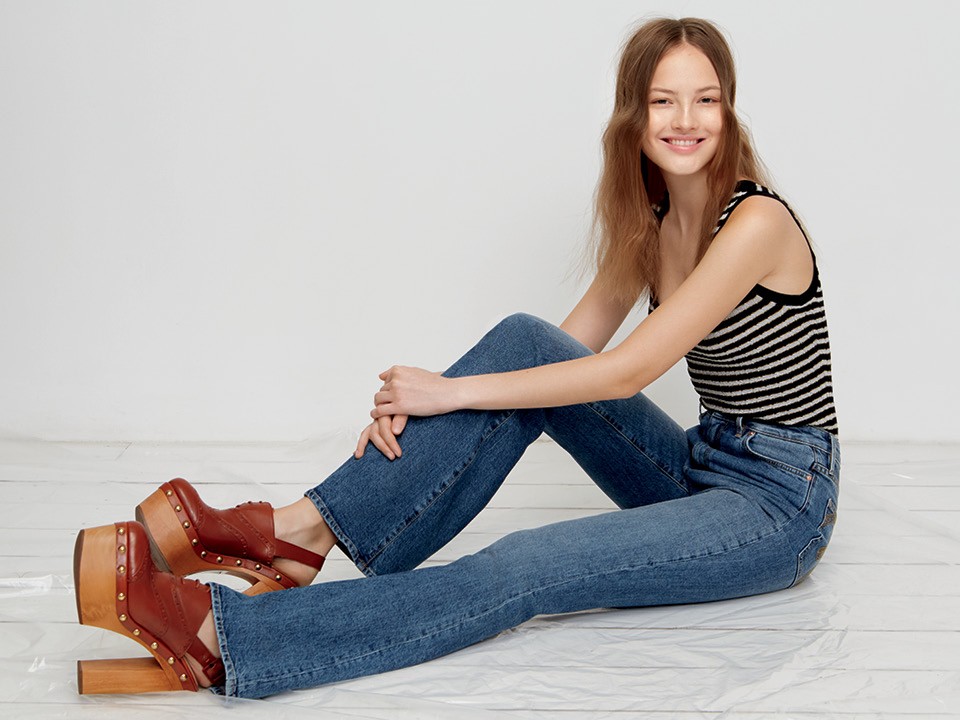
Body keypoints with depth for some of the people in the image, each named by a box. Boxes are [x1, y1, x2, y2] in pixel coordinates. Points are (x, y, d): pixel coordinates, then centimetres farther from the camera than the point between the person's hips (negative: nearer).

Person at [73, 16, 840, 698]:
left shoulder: (755, 222, -19)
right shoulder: (651, 218, 7)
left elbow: (628, 371, -22)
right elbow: (570, 352, 3)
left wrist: (452, 393, -18)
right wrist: (414, 402, -11)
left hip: (779, 503, -7)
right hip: (701, 469, 7)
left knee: (526, 569, -28)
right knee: (523, 343, -14)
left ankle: (220, 636, -32)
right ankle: (308, 528, -18)